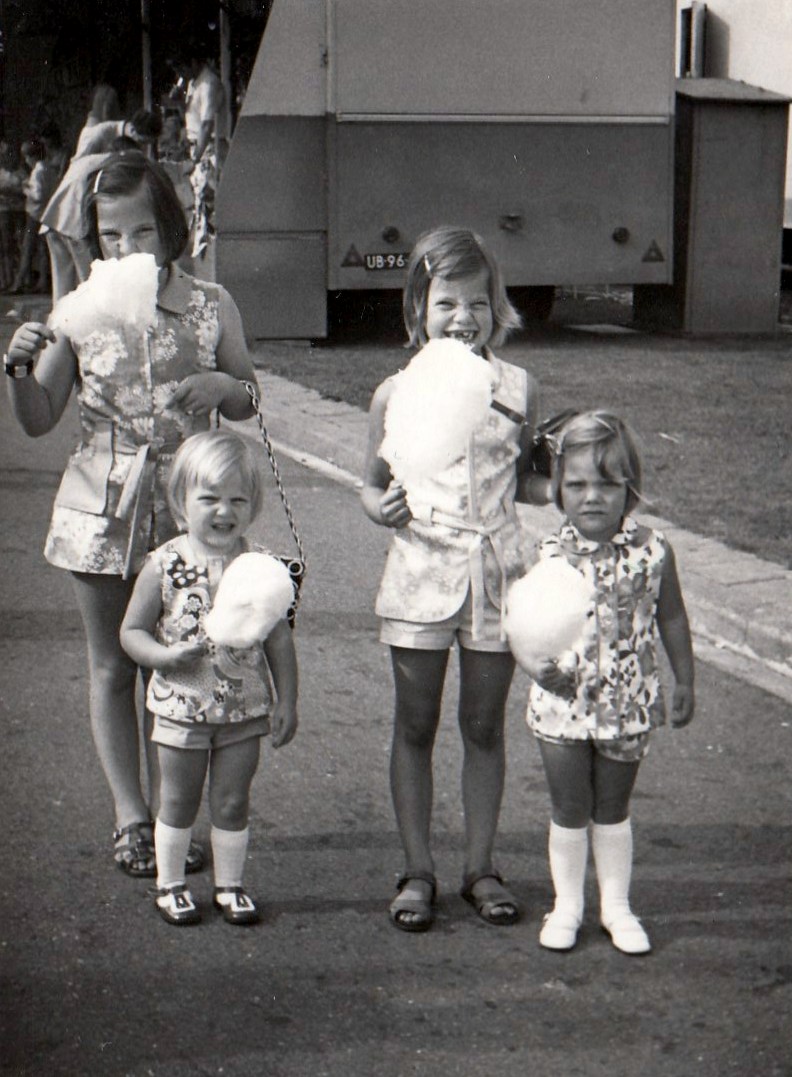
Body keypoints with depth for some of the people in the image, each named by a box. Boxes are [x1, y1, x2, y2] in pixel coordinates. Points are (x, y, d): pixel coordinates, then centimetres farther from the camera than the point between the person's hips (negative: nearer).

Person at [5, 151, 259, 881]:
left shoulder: (210, 307, 0)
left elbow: (248, 405, 10)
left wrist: (223, 386, -12)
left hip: (183, 511, 0)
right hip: (101, 510, 1)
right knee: (113, 668, 8)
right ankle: (132, 818, 20)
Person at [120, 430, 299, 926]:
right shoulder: (165, 565, -10)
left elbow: (279, 638, 1)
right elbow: (131, 630, -5)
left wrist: (286, 701, 1)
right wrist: (165, 656, -23)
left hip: (245, 710, 1)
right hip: (182, 709, -1)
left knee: (233, 802, 12)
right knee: (179, 801, 13)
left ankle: (230, 884, 28)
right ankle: (170, 884, 29)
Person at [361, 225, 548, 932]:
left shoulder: (517, 388, 2)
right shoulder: (396, 394, -1)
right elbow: (373, 482, 8)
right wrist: (380, 507, -12)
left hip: (497, 573, 1)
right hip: (421, 573, -1)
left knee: (485, 726, 10)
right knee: (415, 727, 7)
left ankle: (481, 867, 23)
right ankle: (418, 871, 19)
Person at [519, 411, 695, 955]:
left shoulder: (652, 549, -10)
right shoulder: (549, 557, -14)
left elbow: (672, 618, 2)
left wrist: (685, 682, 10)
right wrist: (540, 665, -38)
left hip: (628, 707, 1)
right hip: (563, 706, 0)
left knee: (613, 810, 16)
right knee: (569, 812, 13)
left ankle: (616, 906, 32)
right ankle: (567, 906, 31)